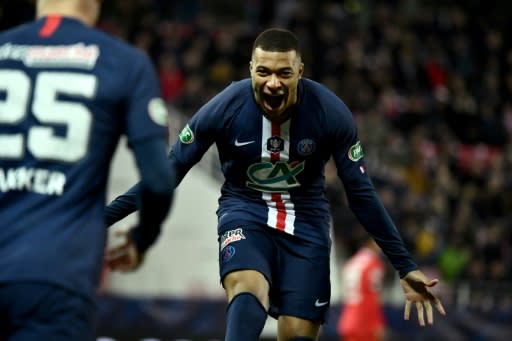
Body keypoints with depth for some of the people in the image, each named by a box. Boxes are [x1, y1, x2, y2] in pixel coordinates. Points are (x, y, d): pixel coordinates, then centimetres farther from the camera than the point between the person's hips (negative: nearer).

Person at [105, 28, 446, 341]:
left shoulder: (331, 112, -17)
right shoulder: (224, 108, -19)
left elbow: (361, 193, -7)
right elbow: (170, 172, -8)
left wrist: (406, 267, -6)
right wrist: (103, 219, -13)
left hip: (305, 221, 2)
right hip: (245, 212, -2)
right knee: (247, 288, -33)